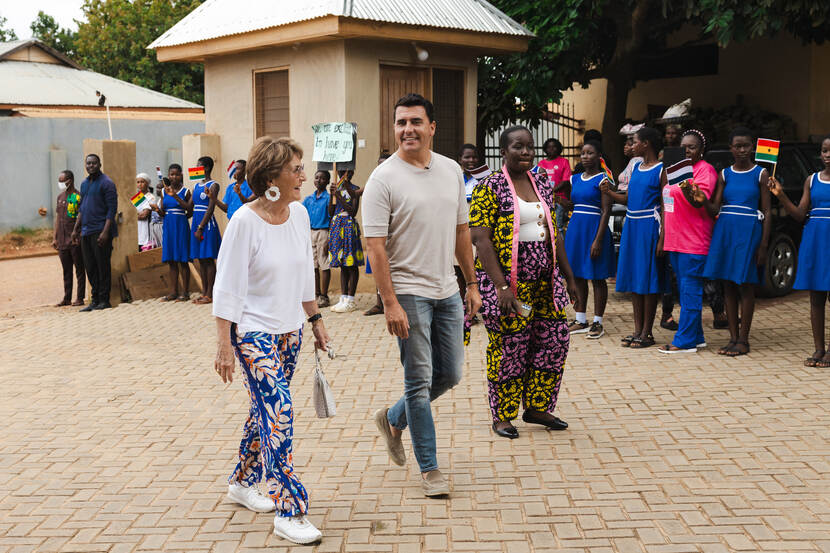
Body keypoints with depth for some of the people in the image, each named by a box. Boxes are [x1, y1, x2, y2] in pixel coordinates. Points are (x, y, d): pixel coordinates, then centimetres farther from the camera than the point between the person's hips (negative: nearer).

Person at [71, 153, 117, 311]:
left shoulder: (106, 183, -7)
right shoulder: (84, 183, 17)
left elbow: (112, 209, -13)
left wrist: (105, 232, -20)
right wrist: (76, 229, 17)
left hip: (100, 231, -8)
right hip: (86, 232, 8)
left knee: (102, 266, -4)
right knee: (90, 267, 9)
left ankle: (104, 300, 1)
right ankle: (95, 300, 15)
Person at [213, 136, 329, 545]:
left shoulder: (299, 213, 2)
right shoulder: (245, 221, -17)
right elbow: (227, 288, -14)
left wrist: (315, 319, 16)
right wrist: (224, 345, -16)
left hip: (289, 331, 7)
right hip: (253, 331, -7)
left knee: (266, 412, 16)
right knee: (279, 411, -12)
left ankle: (242, 482, 37)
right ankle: (289, 513, -7)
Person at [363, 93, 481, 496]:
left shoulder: (452, 170, 8)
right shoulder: (383, 179, -10)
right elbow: (375, 247, -14)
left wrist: (472, 284, 13)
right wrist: (391, 303, -19)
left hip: (447, 292, 6)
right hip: (409, 293, -6)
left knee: (450, 375, 13)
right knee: (420, 381, 0)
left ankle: (393, 419, 35)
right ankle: (429, 468, 12)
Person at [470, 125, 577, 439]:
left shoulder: (543, 184, 11)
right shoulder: (490, 187, -9)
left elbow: (554, 233, 17)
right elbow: (481, 239, -15)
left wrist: (569, 276, 15)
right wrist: (501, 286, -23)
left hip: (545, 280, 6)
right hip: (507, 280, -6)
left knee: (555, 342, 7)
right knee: (508, 347, 0)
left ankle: (537, 408, 24)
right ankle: (502, 416, 16)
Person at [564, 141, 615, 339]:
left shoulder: (603, 179, -7)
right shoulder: (575, 179, 12)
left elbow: (606, 211, -12)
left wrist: (598, 240, -18)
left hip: (594, 229, -6)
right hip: (576, 229, 7)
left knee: (597, 278, 0)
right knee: (578, 276, 9)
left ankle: (597, 322, 7)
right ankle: (581, 321, 18)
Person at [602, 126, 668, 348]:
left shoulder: (661, 170, -7)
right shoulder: (636, 168, 15)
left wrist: (662, 238, -17)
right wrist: (609, 192, -1)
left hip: (649, 226, -7)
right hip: (631, 225, 8)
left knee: (648, 281, -3)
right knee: (633, 279, 9)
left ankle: (647, 333, 3)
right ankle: (637, 330, 16)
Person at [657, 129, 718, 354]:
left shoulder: (705, 170, -7)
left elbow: (701, 202, -21)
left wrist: (689, 192, -42)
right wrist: (662, 239, 23)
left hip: (694, 243, -9)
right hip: (674, 241, 9)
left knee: (690, 290, -7)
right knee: (684, 291, 12)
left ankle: (684, 341, -6)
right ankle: (696, 337, 19)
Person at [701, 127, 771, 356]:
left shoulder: (760, 174, 2)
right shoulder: (724, 174, 11)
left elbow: (766, 212, -1)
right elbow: (714, 209, 7)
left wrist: (763, 245, -8)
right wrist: (703, 200, -16)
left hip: (749, 231, -4)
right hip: (725, 230, 4)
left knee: (745, 285, -2)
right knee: (728, 285, 5)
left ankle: (743, 341, 3)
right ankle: (733, 338, 14)